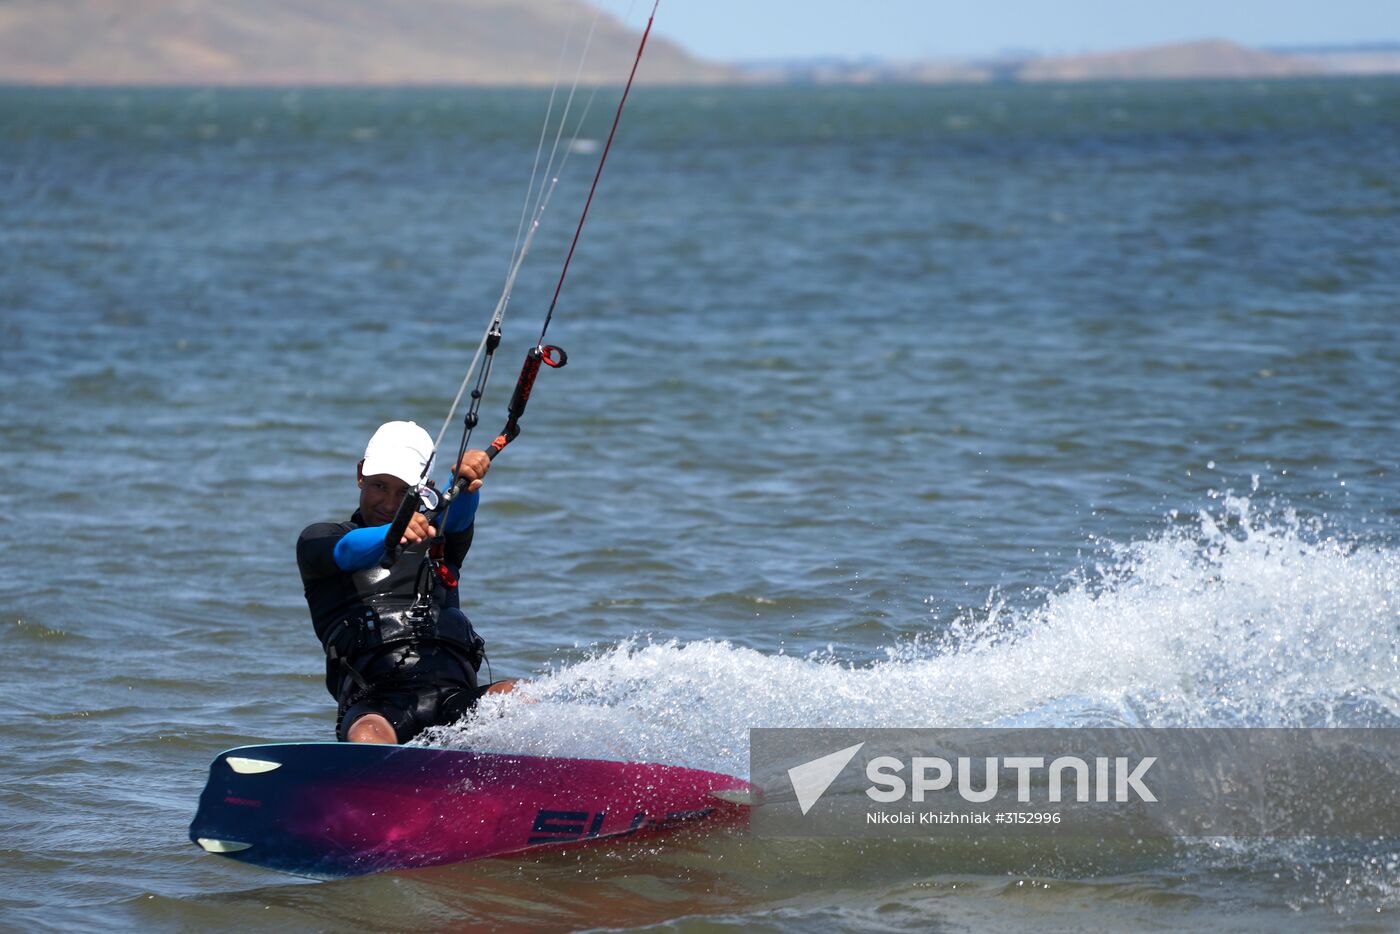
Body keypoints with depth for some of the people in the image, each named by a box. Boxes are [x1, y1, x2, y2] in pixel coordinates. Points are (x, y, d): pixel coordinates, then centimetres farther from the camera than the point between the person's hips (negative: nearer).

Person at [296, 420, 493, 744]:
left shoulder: (435, 539, 28)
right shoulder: (319, 538, 20)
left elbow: (457, 515, 4)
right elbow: (348, 551, -5)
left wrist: (467, 484, -23)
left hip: (455, 694, 3)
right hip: (375, 701, -3)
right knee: (368, 739, -37)